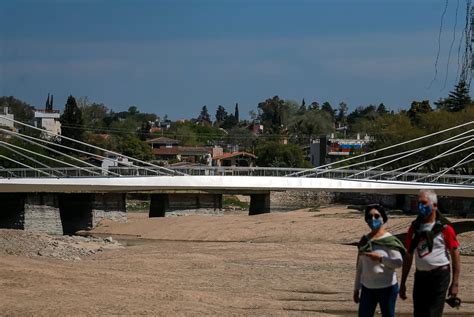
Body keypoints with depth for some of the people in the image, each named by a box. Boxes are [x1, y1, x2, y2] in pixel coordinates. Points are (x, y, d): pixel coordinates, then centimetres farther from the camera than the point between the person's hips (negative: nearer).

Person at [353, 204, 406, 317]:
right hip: (367, 288, 5)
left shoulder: (389, 240, -9)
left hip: (387, 288, -5)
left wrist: (380, 258, -28)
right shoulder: (364, 241, 8)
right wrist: (356, 288, 14)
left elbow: (398, 262, -18)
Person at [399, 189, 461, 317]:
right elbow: (408, 257, 12)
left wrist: (455, 283, -9)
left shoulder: (444, 228, -7)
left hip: (439, 276, -5)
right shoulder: (414, 228, 7)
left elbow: (455, 255, -5)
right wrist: (402, 283, 11)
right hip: (420, 276, 5)